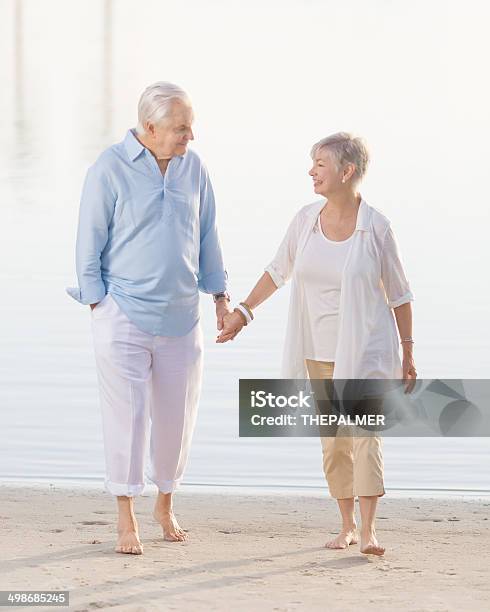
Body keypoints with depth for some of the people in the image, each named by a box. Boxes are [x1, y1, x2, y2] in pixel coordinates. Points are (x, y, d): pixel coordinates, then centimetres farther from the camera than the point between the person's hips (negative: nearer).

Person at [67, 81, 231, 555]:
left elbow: (206, 235, 13)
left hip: (180, 317, 4)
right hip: (123, 316, -4)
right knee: (127, 415, -5)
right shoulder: (110, 170, -10)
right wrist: (99, 306, -7)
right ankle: (126, 519, 4)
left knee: (176, 416, 10)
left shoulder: (192, 167, 4)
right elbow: (90, 244, -6)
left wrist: (220, 296, 11)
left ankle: (165, 505, 29)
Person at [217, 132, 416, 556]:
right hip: (320, 352, 4)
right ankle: (347, 526, 19)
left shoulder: (376, 227, -9)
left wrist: (407, 354, 2)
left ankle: (369, 530, -20)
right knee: (333, 441, 8)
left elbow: (399, 294, -1)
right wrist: (243, 312, 16)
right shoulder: (306, 220, 1)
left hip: (366, 349, -4)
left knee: (364, 432, -16)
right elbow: (279, 271, 16)